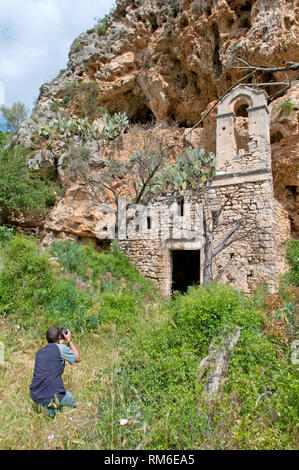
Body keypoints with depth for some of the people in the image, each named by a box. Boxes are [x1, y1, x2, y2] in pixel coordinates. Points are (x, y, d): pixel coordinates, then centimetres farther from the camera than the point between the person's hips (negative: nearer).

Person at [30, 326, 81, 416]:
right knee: (73, 402, 22)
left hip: (35, 396, 7)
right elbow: (78, 358, 6)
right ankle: (53, 406, -4)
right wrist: (69, 340, 13)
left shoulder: (40, 351, 8)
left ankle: (42, 406, 11)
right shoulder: (61, 348, -10)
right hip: (52, 397, -6)